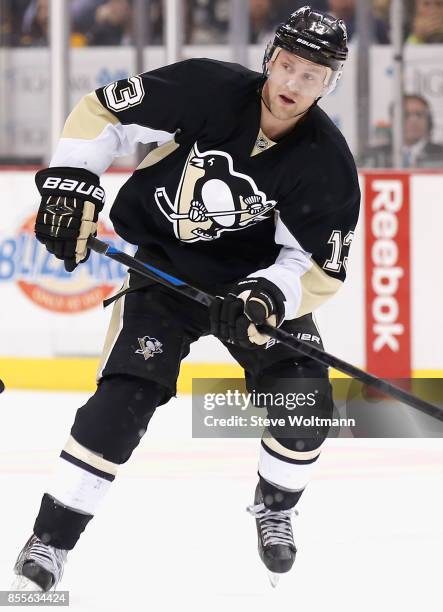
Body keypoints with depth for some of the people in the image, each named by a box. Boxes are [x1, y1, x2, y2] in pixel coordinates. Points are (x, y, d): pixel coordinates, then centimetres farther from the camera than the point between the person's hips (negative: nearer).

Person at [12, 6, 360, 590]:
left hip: (264, 274, 2)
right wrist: (72, 184, -21)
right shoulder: (209, 90, -22)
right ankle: (51, 537, -10)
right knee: (123, 399, -17)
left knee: (305, 405, -11)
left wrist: (268, 298, -34)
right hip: (167, 269, -2)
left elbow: (320, 267, -16)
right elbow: (102, 112, -12)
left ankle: (275, 508, 22)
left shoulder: (326, 162, -19)